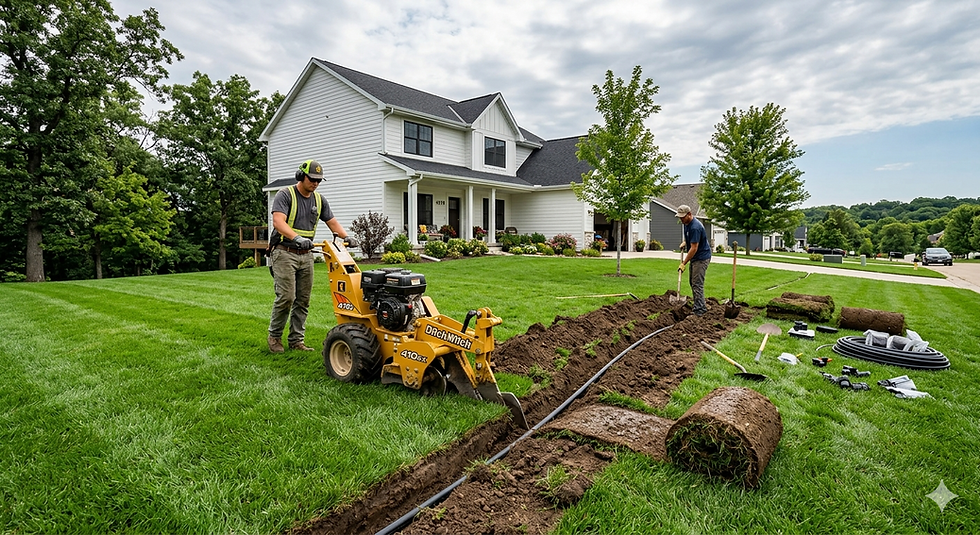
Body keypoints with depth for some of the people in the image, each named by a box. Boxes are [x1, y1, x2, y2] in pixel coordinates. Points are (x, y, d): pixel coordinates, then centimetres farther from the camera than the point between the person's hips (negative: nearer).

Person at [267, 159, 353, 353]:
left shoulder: (319, 200, 11)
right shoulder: (285, 195, -8)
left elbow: (333, 222, 12)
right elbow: (278, 222, -21)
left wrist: (346, 237, -7)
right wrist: (297, 238, -38)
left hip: (306, 255, 6)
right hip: (285, 253, -6)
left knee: (303, 300, 5)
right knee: (286, 297, -11)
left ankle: (296, 340, 13)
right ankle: (274, 336, 9)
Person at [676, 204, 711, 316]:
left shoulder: (695, 227, -26)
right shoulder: (686, 223, 6)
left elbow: (694, 248, -26)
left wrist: (683, 263, -22)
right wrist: (684, 242, 11)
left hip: (701, 258, -10)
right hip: (695, 258, 10)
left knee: (697, 284, -11)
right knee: (693, 282, 14)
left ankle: (699, 311, -8)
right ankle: (701, 307, 22)